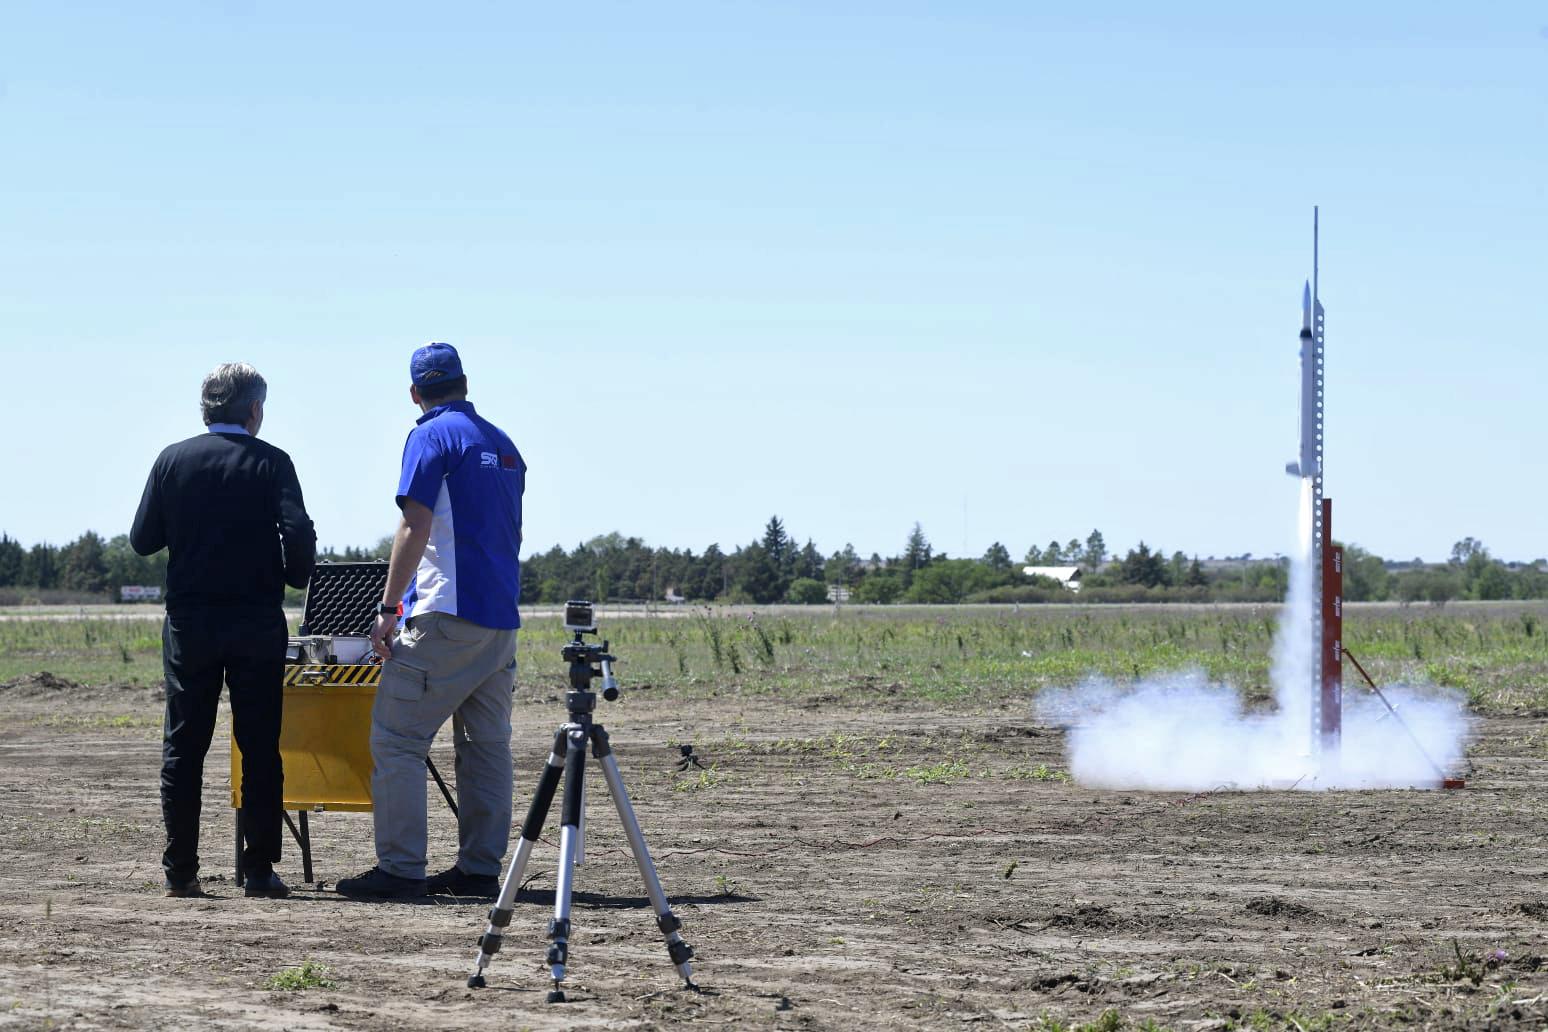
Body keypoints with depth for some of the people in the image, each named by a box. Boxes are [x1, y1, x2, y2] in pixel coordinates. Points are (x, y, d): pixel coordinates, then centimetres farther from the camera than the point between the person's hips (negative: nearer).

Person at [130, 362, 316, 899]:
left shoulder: (174, 460, 0)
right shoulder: (271, 462, -5)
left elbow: (142, 539, 1)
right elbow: (298, 534, -14)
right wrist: (293, 577, 6)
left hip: (190, 622, 2)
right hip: (256, 622, -1)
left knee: (182, 749, 7)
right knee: (260, 749, 4)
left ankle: (180, 871, 7)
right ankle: (259, 870, 2)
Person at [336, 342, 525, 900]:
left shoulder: (431, 437, -7)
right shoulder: (503, 445, 16)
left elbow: (414, 530, -14)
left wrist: (387, 610, -14)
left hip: (447, 616, -8)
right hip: (501, 618, 8)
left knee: (396, 738, -5)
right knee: (486, 744, 10)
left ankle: (400, 868, -10)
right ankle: (480, 868, 10)